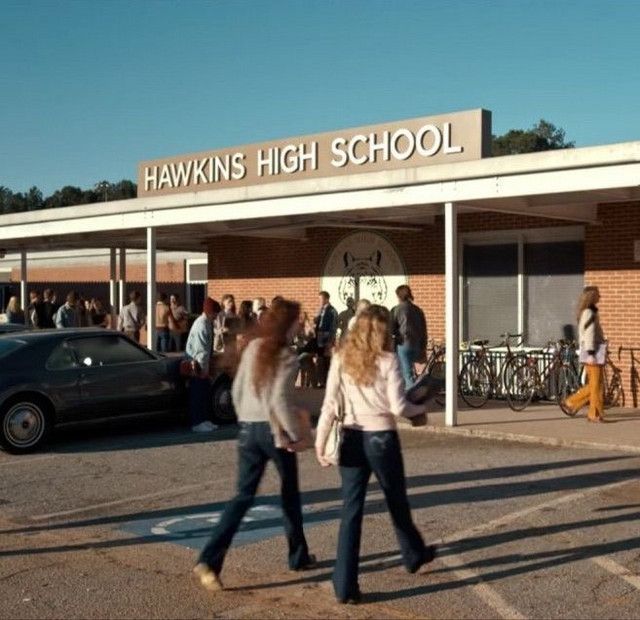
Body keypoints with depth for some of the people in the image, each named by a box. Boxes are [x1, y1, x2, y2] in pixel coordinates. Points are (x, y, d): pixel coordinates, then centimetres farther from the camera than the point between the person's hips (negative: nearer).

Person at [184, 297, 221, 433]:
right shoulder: (202, 325, -20)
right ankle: (196, 423, 4)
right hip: (198, 365, -9)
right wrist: (203, 368, -21)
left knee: (204, 393, 14)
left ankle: (202, 420, 23)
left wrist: (206, 366, 14)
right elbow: (200, 349, -22)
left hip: (203, 364, 9)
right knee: (197, 394, -3)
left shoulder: (207, 323, 10)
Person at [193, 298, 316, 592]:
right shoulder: (287, 358, -12)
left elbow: (237, 390, 8)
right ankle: (298, 556, 29)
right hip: (274, 431, -5)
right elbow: (279, 399, -21)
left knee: (243, 496, 5)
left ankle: (210, 559, -9)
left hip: (248, 428, 5)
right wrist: (295, 432, -13)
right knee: (289, 492, 16)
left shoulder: (253, 348, 6)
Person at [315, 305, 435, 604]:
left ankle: (344, 586, 2)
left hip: (351, 439, 2)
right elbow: (398, 406, -13)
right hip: (381, 438, -2)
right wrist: (419, 411, 7)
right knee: (397, 502, 20)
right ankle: (414, 555, 43)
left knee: (351, 509, 5)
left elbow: (329, 405, -2)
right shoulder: (387, 360, -9)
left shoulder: (341, 359, 0)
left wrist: (320, 441, 3)